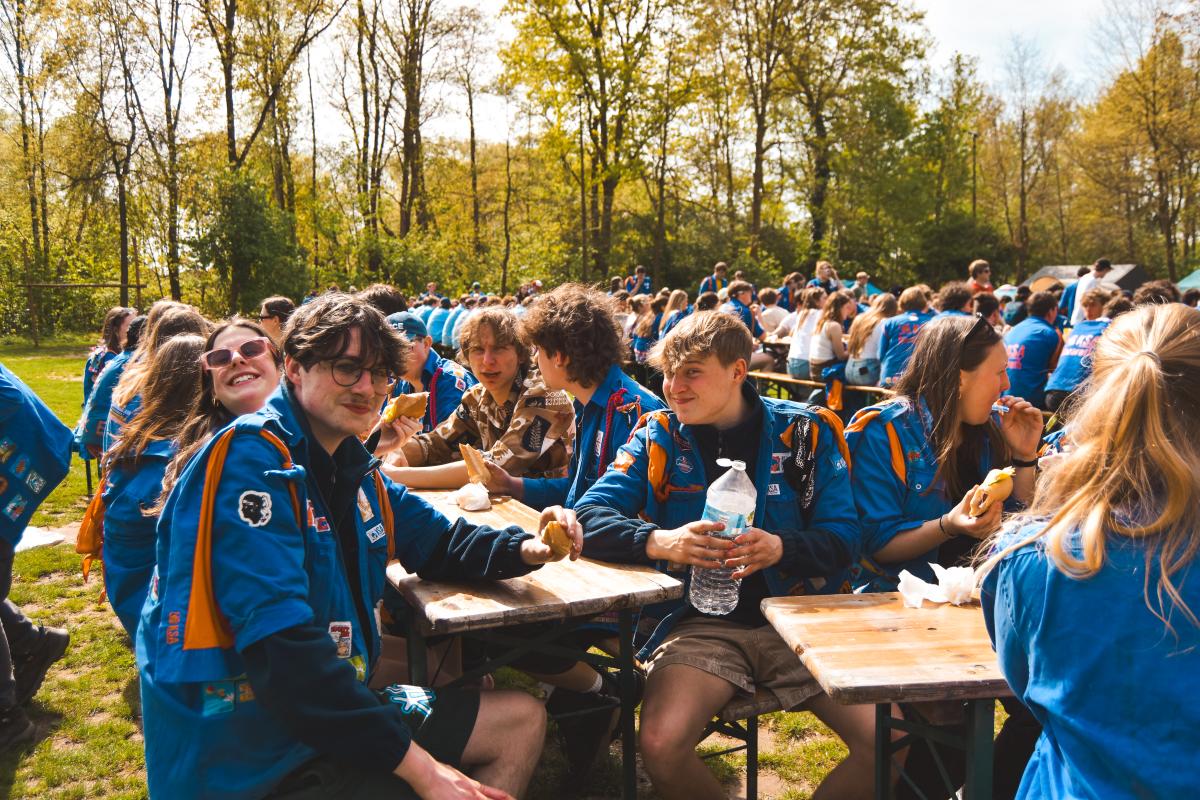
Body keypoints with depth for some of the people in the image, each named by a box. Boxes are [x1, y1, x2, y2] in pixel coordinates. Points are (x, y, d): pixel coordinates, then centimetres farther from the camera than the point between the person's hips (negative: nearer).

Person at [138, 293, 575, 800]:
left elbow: (436, 540, 18)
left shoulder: (352, 468, 7)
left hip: (334, 712, 9)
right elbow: (281, 641, -29)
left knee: (524, 720, 13)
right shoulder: (249, 459, -20)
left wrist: (526, 548, -5)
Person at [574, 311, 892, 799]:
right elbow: (589, 516, -5)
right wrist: (659, 541, -25)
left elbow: (844, 538, -1)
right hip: (701, 623, 0)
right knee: (661, 745, -27)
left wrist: (781, 548, -23)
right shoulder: (658, 436, 3)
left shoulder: (805, 432, 3)